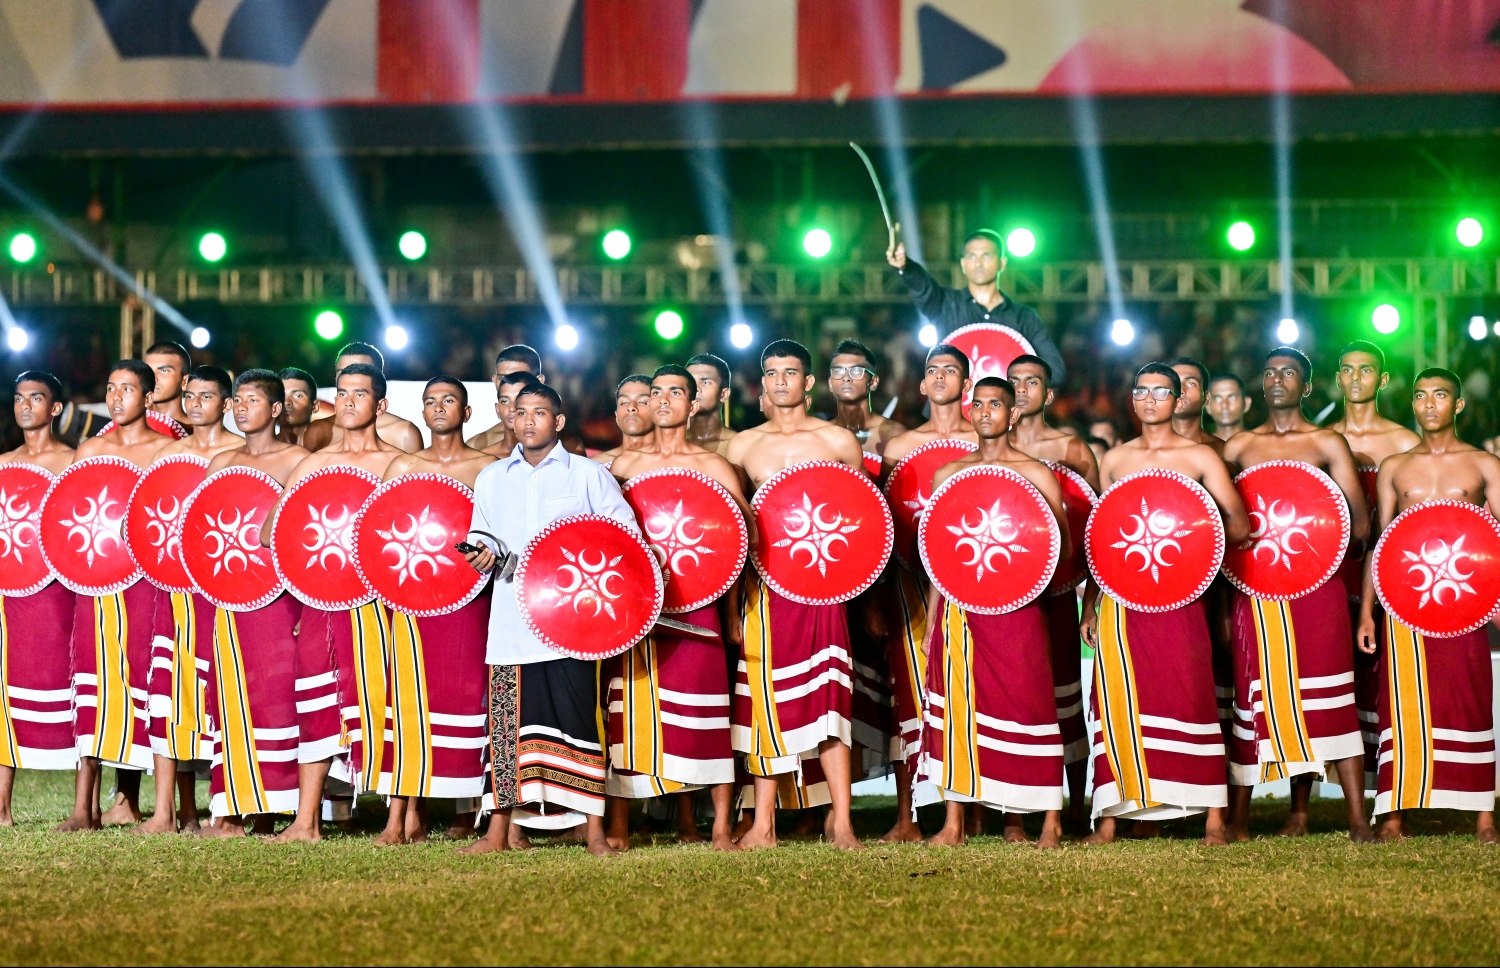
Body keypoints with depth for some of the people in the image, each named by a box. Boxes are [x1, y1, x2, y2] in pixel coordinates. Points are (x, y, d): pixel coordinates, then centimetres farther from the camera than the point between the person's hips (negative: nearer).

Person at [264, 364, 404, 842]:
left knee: (382, 699, -5)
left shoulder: (398, 464, 4)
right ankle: (306, 821, 2)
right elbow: (270, 529, 12)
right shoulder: (314, 464, 12)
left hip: (380, 598, -3)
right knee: (316, 700, 0)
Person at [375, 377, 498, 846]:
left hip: (471, 597, 0)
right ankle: (403, 816, -6)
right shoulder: (403, 467, 11)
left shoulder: (489, 469, 8)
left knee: (465, 696, -3)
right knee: (412, 700, -6)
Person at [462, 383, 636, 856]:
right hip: (511, 620, 3)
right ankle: (498, 830, 7)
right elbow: (482, 540, 22)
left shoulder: (588, 475, 6)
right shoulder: (491, 479, 15)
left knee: (578, 718, -5)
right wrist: (481, 557, 0)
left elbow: (627, 534, 6)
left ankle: (594, 830, -1)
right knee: (507, 721, 1)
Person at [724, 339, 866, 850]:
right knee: (767, 698, 1)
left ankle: (840, 822, -4)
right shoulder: (743, 445, 10)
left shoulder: (838, 441, 6)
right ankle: (763, 824, 6)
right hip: (765, 581, 2)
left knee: (827, 695, -7)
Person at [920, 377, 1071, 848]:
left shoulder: (1037, 475, 3)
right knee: (959, 706, -1)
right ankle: (954, 822, 3)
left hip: (1016, 607, -3)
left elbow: (1064, 548, 4)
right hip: (960, 606, 3)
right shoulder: (948, 474, 13)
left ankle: (1049, 821, -1)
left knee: (1026, 701, -6)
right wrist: (931, 619, 11)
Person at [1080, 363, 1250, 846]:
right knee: (1118, 703, 0)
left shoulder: (1199, 457, 4)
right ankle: (1108, 819, 4)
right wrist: (1090, 602, 14)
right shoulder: (1114, 459, 14)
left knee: (1191, 695, -7)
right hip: (1121, 598, 3)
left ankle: (1213, 819, -4)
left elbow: (1238, 527, -1)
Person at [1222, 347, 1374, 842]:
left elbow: (1359, 523, 2)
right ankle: (1238, 817, 6)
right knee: (1254, 696, 1)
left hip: (1316, 584, -2)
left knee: (1326, 695, -6)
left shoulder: (1327, 443, 6)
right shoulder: (1240, 445, 13)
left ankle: (1357, 818, -4)